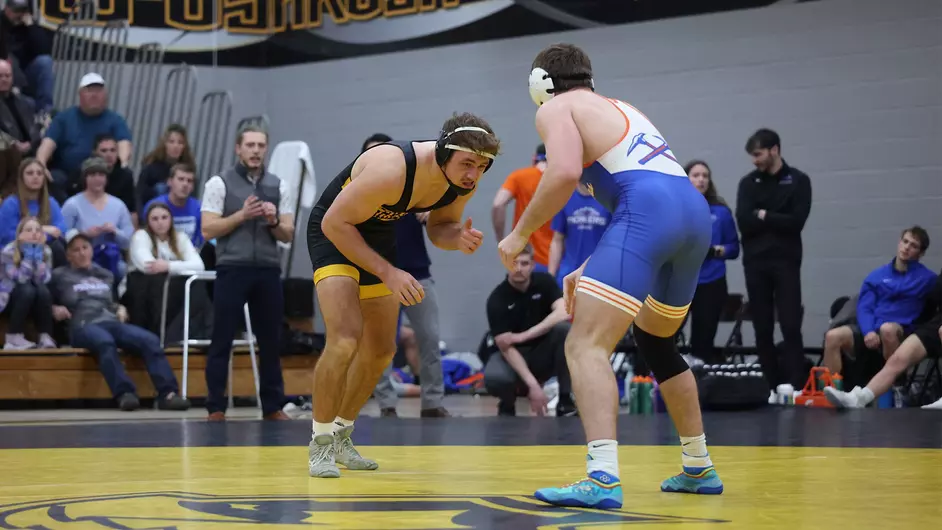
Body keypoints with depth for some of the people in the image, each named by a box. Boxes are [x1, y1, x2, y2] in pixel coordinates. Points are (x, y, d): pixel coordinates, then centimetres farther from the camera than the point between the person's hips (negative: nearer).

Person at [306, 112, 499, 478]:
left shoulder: (465, 182, -16)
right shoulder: (391, 170, -38)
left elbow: (437, 227, 2)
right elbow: (335, 223, -29)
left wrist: (458, 238, -22)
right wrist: (388, 273, -31)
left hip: (379, 235, 8)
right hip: (334, 232, -7)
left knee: (380, 351, 11)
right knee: (345, 339, -23)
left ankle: (340, 436, 31)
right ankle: (320, 445, -6)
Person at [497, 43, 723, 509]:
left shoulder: (555, 109, 9)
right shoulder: (617, 109, 33)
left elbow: (565, 173, -12)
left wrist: (520, 234, 0)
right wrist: (590, 271, 35)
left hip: (650, 215, -8)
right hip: (695, 213, 8)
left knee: (585, 346, -11)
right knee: (655, 341, 28)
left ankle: (603, 479, -28)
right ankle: (699, 469, 35)